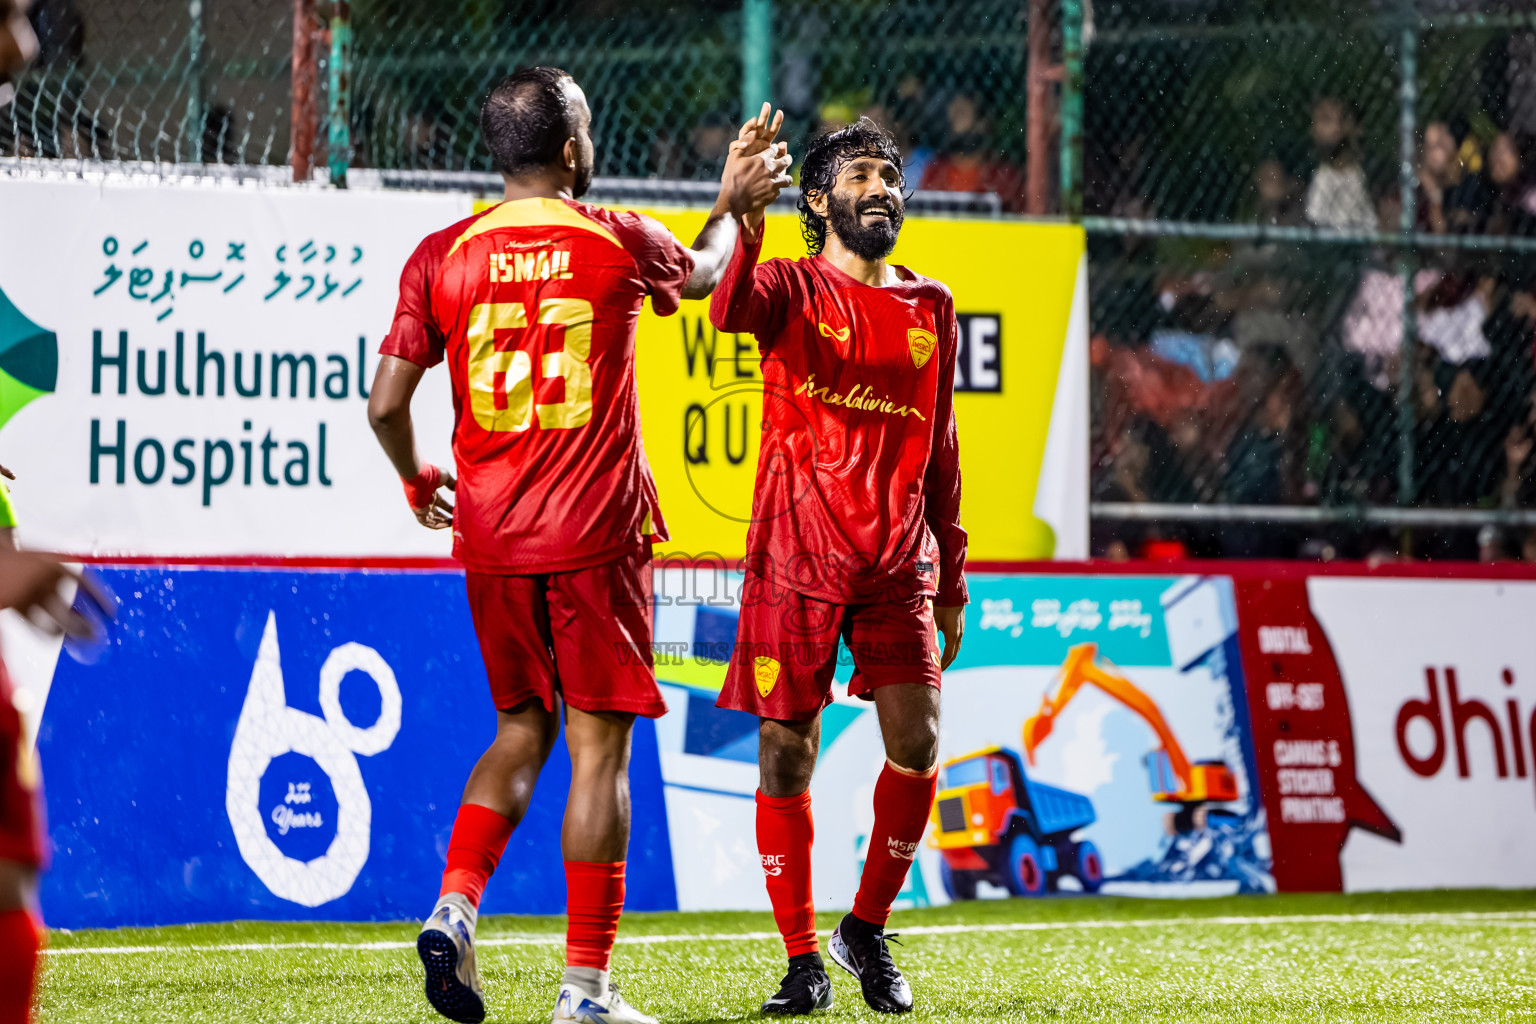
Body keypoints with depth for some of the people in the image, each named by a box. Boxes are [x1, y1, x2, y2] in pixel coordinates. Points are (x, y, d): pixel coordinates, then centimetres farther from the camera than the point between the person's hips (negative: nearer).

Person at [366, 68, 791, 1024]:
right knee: (599, 749, 1)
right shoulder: (621, 243, -2)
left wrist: (417, 479, 20)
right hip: (595, 535, -3)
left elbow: (387, 402, 0)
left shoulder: (442, 255, 1)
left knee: (523, 729, 19)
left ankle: (456, 907, -1)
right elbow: (704, 273, 21)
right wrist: (734, 204, 41)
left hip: (491, 541, 3)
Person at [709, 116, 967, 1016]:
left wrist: (952, 580, 17)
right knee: (786, 759, -2)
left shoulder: (931, 307, 14)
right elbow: (730, 310, -25)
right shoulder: (793, 288, 1)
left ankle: (869, 930, 12)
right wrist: (744, 217, -43)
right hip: (795, 559, -3)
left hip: (900, 561, 3)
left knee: (917, 747, -8)